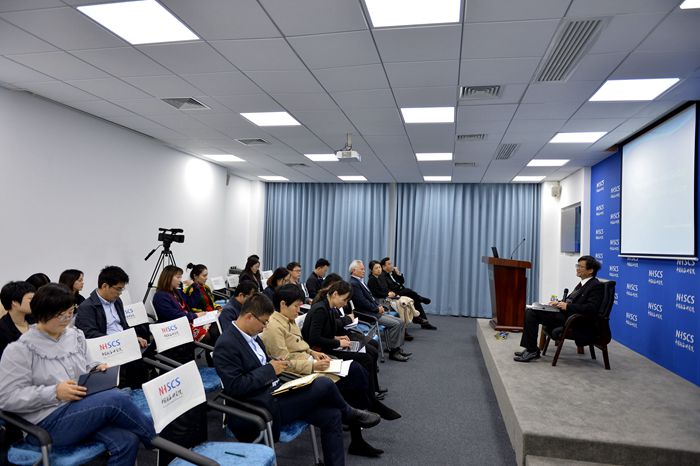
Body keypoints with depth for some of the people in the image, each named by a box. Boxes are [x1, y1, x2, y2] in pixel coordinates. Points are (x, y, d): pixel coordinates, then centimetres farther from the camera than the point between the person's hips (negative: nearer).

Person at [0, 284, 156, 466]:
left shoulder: (76, 335, 10)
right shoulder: (19, 349, -8)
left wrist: (97, 369, -2)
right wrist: (55, 393, -21)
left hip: (84, 410, 5)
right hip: (49, 421, -5)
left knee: (126, 440, -25)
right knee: (117, 399, -29)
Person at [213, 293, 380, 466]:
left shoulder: (251, 335, 10)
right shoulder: (226, 345, -18)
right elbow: (234, 386, -23)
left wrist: (275, 365, 1)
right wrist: (270, 369, -18)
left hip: (275, 392, 9)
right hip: (262, 407, -9)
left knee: (331, 416, -4)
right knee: (324, 384, -17)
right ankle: (349, 414, 15)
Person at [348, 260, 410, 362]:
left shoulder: (359, 282, 17)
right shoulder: (353, 283, -15)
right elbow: (363, 302, -21)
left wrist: (379, 306, 4)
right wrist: (377, 308, -12)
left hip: (375, 311, 10)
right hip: (367, 314, -10)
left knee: (401, 322, 3)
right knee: (395, 324, -19)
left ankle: (397, 348, 6)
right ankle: (393, 352, -8)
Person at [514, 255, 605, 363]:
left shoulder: (596, 286, -10)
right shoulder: (582, 283, 19)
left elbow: (592, 308, -22)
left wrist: (567, 306, -22)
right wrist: (559, 302, 5)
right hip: (565, 313, 10)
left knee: (532, 313, -18)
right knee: (529, 312, -1)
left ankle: (532, 351, -9)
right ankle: (530, 349, 2)